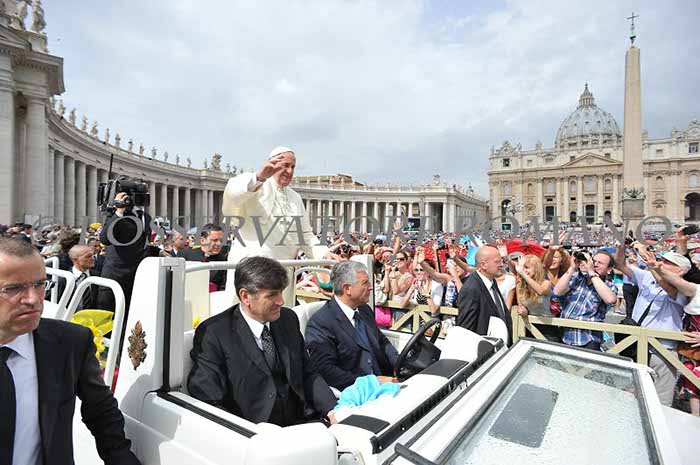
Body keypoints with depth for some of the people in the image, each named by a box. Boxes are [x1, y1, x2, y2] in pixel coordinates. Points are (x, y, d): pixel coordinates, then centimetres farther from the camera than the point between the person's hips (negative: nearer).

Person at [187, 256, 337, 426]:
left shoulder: (288, 319, 7)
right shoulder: (212, 334, -10)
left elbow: (308, 374, 12)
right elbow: (210, 403, -12)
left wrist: (332, 410, -4)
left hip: (302, 423, 7)